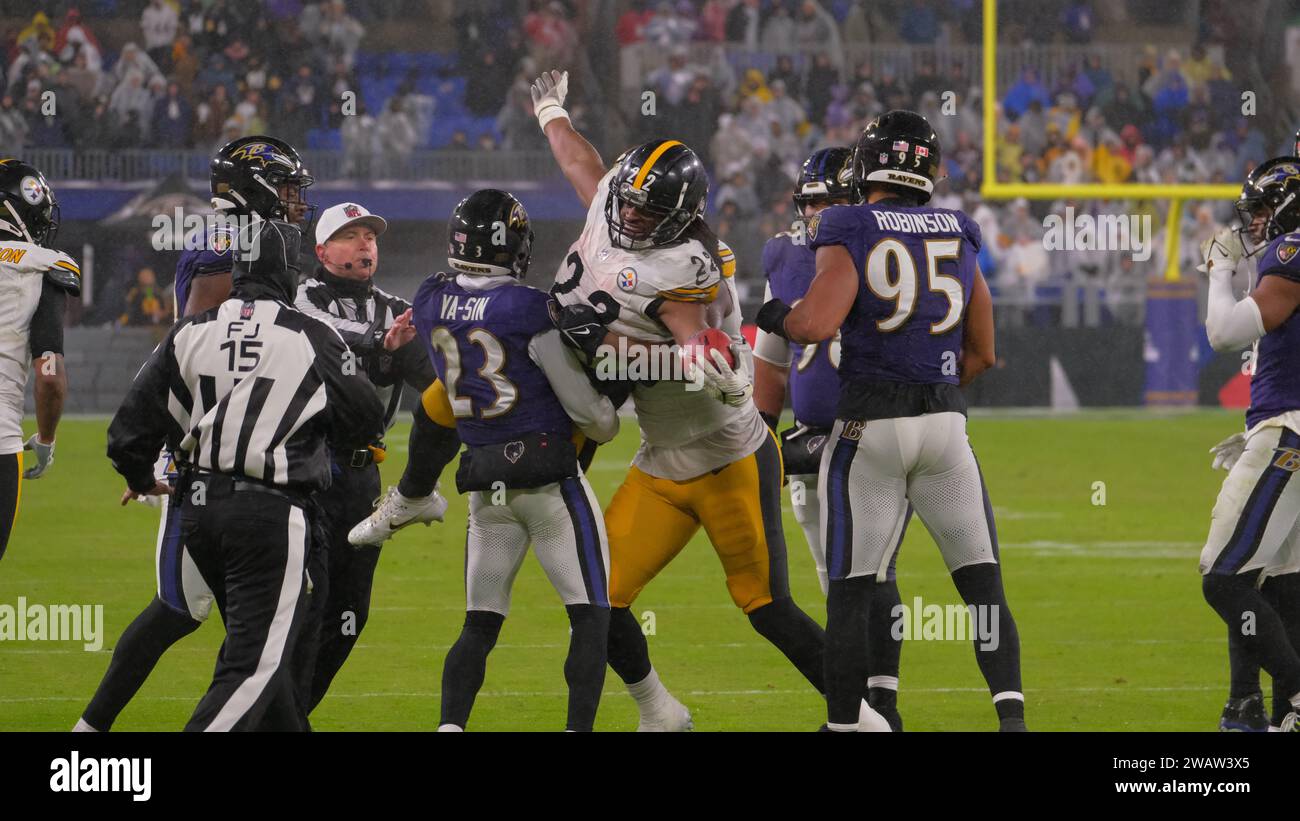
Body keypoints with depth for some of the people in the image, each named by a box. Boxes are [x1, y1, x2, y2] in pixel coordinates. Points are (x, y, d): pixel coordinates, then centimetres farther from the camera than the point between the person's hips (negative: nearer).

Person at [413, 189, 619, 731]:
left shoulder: (430, 305, 0)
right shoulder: (529, 310, -15)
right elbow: (586, 408, -9)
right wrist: (606, 424, 13)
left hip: (486, 487, 5)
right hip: (551, 479, -5)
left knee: (480, 626, 12)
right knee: (591, 617, 1)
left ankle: (450, 726, -2)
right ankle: (579, 727, -9)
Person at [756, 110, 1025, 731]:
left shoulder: (849, 236, -6)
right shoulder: (958, 238, 8)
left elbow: (817, 325, -19)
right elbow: (982, 354, 13)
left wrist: (777, 318, 2)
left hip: (868, 424, -3)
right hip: (945, 417, 3)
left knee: (851, 592, 5)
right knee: (982, 587, 5)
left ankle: (842, 725, 8)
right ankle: (1011, 711, -9)